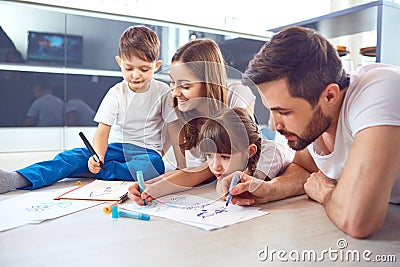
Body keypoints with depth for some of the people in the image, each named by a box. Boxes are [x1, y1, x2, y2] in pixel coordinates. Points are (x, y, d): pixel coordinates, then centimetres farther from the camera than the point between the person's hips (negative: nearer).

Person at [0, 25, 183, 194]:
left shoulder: (163, 92, -4)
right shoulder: (116, 93, -2)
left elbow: (174, 130, -2)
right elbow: (102, 131, -11)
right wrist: (97, 156, -31)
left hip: (148, 152, -1)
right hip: (117, 148, 2)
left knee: (153, 166, -37)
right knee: (74, 157, -21)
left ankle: (92, 171, -31)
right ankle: (17, 179, -35)